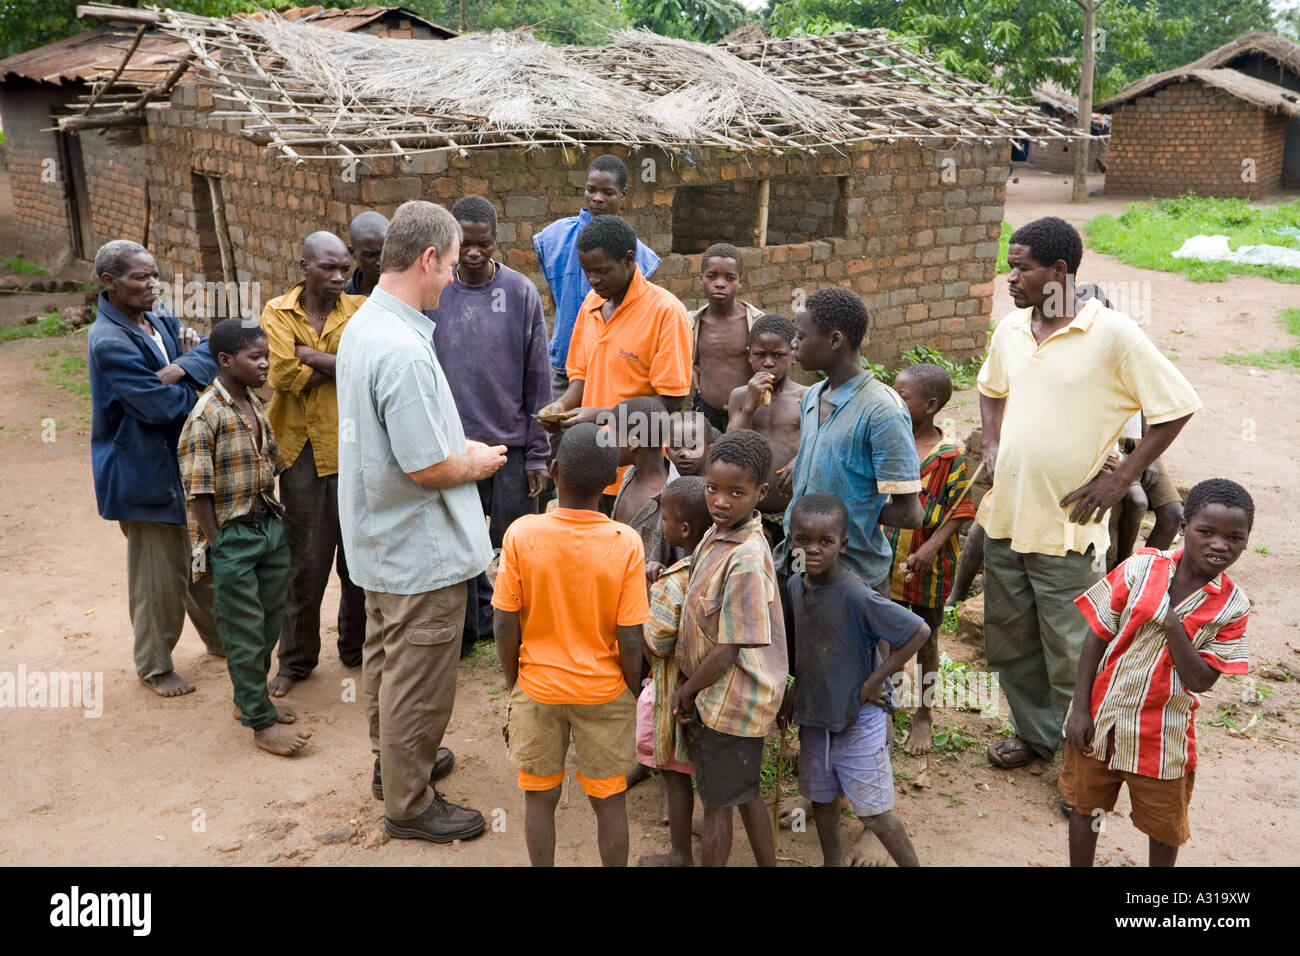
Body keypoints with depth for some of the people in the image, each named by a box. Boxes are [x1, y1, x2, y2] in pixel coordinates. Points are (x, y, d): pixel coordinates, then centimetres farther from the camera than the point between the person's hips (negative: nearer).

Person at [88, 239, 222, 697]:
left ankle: (221, 639, 40)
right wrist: (203, 384, -8)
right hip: (147, 473, -8)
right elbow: (163, 405, -25)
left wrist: (181, 368, -23)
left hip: (188, 463, 8)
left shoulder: (158, 316, 5)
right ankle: (155, 666, 25)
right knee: (160, 577, 5)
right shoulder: (110, 343, -21)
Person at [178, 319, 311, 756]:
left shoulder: (257, 405, 6)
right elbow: (198, 490, -16)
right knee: (245, 633, 4)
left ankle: (250, 699, 35)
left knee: (270, 622, 17)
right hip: (232, 537, -7)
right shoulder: (206, 415, -17)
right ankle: (261, 722, 15)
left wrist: (275, 516, 10)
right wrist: (215, 546, -14)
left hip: (270, 527, 8)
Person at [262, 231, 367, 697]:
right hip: (301, 448, 0)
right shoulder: (277, 313, 2)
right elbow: (283, 375, -14)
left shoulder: (359, 310, 2)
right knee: (304, 559, 7)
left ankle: (357, 647, 30)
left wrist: (312, 355, -14)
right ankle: (295, 659, 23)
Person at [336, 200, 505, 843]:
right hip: (422, 548, -10)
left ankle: (394, 761, 44)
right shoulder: (405, 352, -30)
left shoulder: (362, 325, 3)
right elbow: (428, 468, -27)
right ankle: (409, 804, 24)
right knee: (418, 677, 7)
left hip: (380, 536, 10)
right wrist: (476, 463, -8)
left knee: (386, 658, 24)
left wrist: (459, 448, 10)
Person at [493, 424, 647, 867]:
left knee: (540, 797, 18)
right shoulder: (625, 544, -19)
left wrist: (514, 684, 6)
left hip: (537, 689, 0)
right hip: (604, 692, 0)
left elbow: (505, 626, -11)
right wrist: (633, 695, 3)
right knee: (609, 799, 17)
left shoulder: (521, 534, -18)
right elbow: (629, 641, -15)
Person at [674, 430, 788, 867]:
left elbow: (728, 652, -24)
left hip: (728, 698, -9)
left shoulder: (745, 561, -29)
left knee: (717, 805, 10)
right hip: (727, 695, 9)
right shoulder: (718, 534, -1)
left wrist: (685, 693, -11)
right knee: (745, 793, 23)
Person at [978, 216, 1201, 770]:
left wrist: (1119, 479, -11)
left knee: (1071, 656, 5)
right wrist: (992, 447, 9)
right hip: (1004, 515, 6)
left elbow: (1176, 407, -9)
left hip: (1066, 525, -6)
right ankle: (1034, 733, 40)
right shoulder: (1010, 329, 4)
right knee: (1010, 642, 19)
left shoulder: (1112, 334, -14)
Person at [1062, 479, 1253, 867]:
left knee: (1164, 825, 18)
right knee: (1085, 804, 17)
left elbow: (1200, 681, -15)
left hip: (1162, 733, 1)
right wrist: (1079, 709, -8)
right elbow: (1096, 637, -8)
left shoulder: (1232, 607, -11)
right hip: (1099, 718, 0)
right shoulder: (1141, 568, -13)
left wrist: (1173, 626, -27)